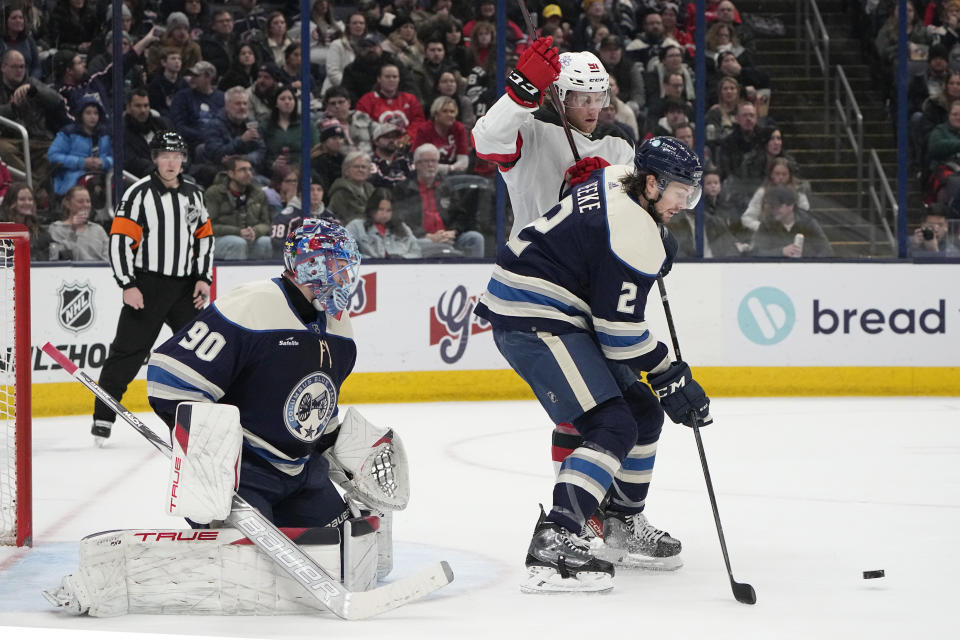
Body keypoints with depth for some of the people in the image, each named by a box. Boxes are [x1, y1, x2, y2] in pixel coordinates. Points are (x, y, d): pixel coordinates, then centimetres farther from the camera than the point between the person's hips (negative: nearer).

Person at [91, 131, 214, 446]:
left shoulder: (193, 194, 10)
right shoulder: (139, 193, -7)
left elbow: (205, 237, 17)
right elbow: (120, 239, -11)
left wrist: (204, 278, 5)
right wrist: (128, 285, -16)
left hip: (186, 287, 5)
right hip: (147, 285, -5)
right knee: (128, 350, -7)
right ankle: (103, 417, -2)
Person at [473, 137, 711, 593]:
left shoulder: (618, 178, 9)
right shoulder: (635, 234, -20)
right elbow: (620, 332, -19)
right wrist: (671, 379, -9)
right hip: (533, 320, -11)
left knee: (643, 413, 16)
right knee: (613, 427, -22)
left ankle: (623, 526, 30)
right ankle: (554, 543, -32)